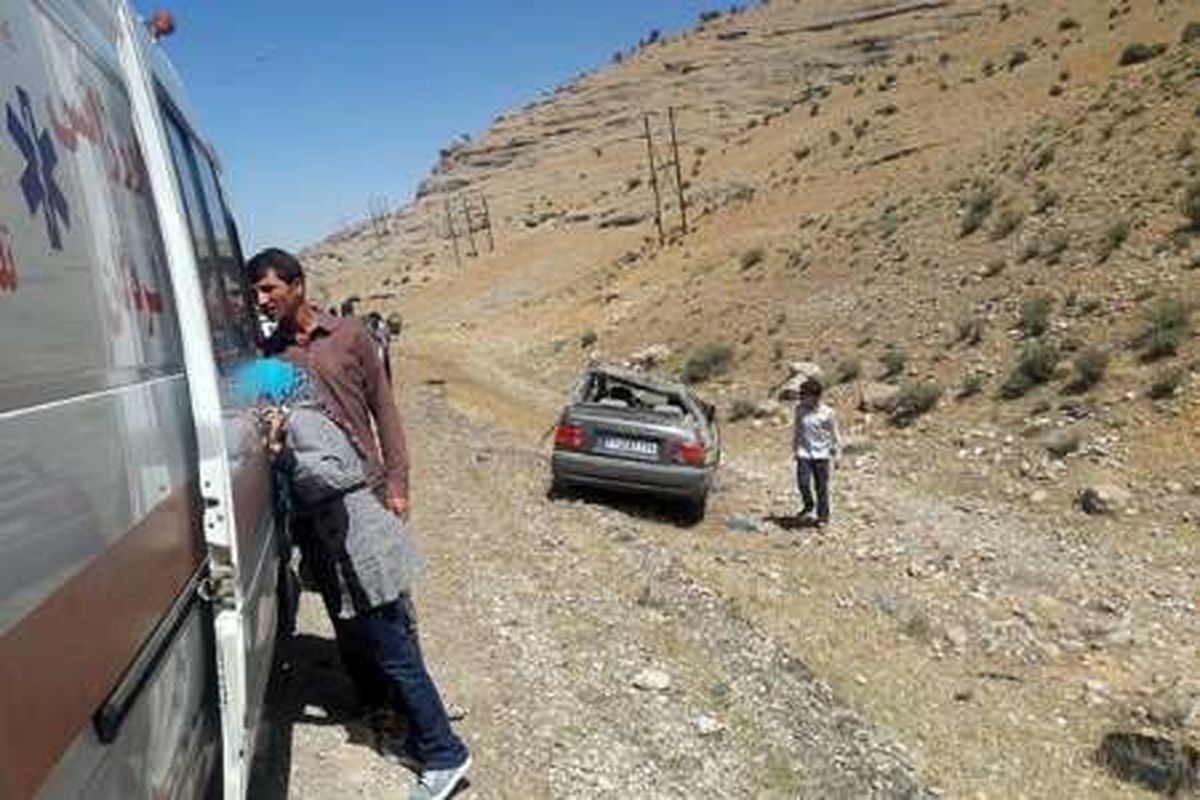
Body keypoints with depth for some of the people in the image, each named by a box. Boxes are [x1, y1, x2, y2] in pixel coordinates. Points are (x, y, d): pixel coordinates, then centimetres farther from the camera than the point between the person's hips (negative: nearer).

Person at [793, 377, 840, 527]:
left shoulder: (828, 413, -10)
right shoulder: (800, 409, -1)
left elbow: (834, 435, 0)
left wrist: (835, 455, 2)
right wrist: (795, 449, 16)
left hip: (822, 454, -2)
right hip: (804, 454, 2)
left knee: (821, 487, 6)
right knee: (803, 482, -11)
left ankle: (823, 517, 23)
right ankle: (808, 506, 17)